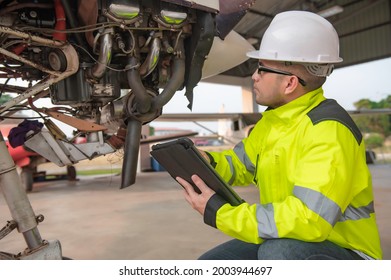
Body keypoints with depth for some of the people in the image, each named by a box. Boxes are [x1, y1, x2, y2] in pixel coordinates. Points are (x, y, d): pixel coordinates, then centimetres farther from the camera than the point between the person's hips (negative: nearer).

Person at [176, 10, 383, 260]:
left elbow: (309, 219, -35)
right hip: (282, 243, 8)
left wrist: (220, 213, -29)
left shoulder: (329, 129, -25)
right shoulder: (273, 120, 3)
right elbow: (241, 164, 13)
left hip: (344, 251, -7)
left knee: (276, 252, -37)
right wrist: (208, 162, -9)